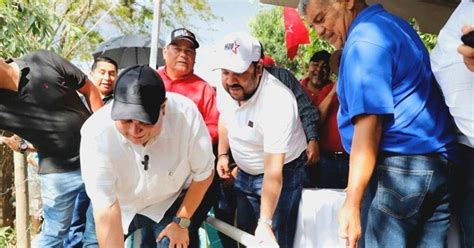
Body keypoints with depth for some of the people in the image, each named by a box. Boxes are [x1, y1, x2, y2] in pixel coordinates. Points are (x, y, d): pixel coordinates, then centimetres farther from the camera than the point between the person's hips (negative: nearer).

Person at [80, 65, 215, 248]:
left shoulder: (186, 114, -31)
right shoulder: (96, 132, -32)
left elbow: (204, 173, -14)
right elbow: (105, 207, -29)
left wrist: (181, 222, -9)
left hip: (173, 200, -1)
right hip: (120, 206, 1)